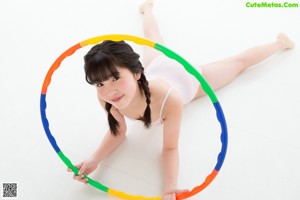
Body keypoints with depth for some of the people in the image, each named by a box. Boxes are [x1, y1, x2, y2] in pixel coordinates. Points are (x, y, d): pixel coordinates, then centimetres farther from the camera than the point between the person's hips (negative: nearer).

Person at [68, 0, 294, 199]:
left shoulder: (169, 100, -48)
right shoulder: (105, 97, -37)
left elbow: (170, 148, -31)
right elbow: (117, 132, -18)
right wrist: (95, 159, -34)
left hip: (188, 77, -3)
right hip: (158, 66, 3)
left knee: (239, 63, 20)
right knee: (153, 37, 36)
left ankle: (279, 43, 49)